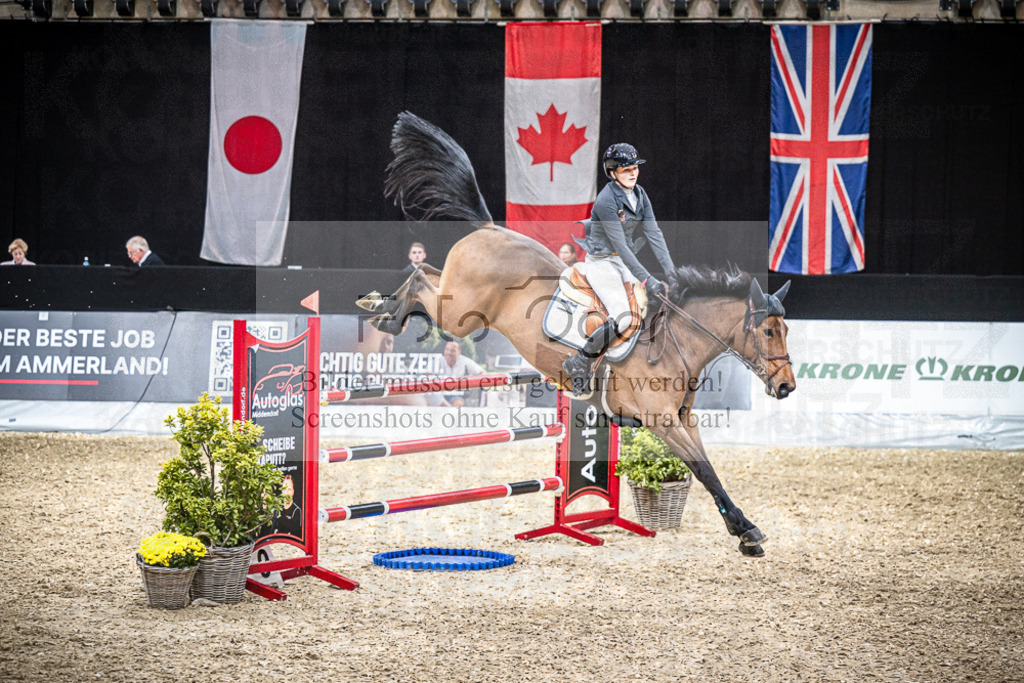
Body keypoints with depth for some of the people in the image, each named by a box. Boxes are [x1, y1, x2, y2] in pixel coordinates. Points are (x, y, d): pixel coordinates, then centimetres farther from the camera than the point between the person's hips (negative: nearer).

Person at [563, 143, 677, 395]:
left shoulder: (639, 195, 3)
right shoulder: (607, 200, -22)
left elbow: (654, 233, -1)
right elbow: (620, 247, -26)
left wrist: (671, 271, -11)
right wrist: (648, 281, -28)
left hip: (625, 261, 8)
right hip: (601, 263, -8)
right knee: (622, 319, -23)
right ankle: (579, 363, -12)